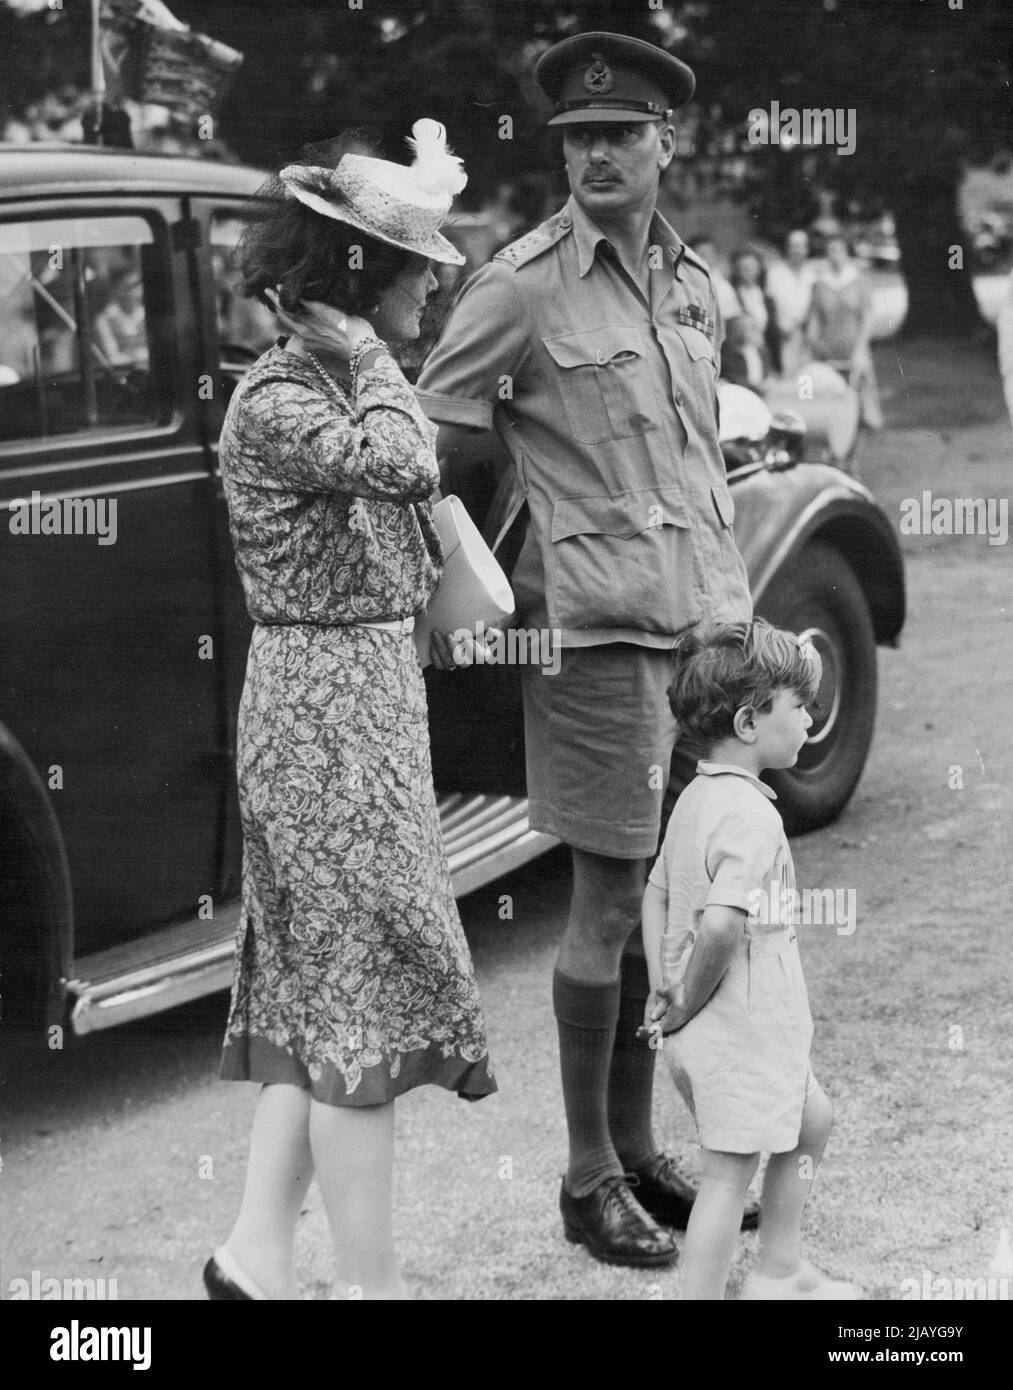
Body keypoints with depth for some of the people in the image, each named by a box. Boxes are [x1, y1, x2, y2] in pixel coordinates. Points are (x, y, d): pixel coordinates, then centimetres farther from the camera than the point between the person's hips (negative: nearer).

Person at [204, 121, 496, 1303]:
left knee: (316, 990, 12)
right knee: (364, 993, -4)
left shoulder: (338, 380, 11)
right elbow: (406, 466, -33)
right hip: (326, 710, -10)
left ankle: (255, 1255, 18)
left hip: (366, 697, 10)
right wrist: (365, 354, -18)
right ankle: (369, 1279, 5)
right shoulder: (275, 400, -17)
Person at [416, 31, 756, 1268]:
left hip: (703, 620, 7)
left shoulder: (692, 283, 12)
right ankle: (589, 1180, 10)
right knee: (607, 901, -2)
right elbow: (417, 439, -8)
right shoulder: (523, 287, -9)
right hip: (600, 630, -7)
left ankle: (638, 1152, 24)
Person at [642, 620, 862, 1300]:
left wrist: (663, 991, 11)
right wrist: (689, 1005, -19)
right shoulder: (753, 816, -23)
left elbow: (658, 892, 15)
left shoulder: (696, 797, 7)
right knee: (729, 1172, -1)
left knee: (812, 1122, 25)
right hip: (742, 1034, -10)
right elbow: (720, 924, -33)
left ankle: (777, 1274, 35)